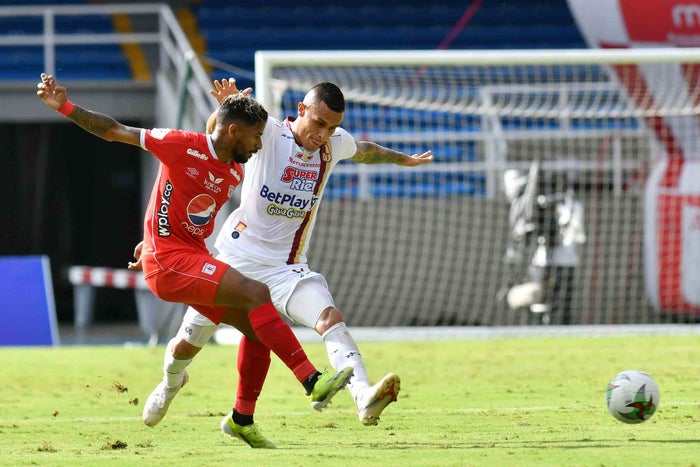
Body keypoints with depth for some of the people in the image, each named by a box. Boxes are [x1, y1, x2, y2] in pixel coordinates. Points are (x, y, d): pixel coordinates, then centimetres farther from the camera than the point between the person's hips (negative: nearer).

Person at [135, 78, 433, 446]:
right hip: (237, 259, -2)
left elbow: (364, 151, 24)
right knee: (188, 343, 12)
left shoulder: (335, 143, 0)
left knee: (330, 318, -26)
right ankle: (170, 383, 47)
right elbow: (216, 131, -29)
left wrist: (404, 160, 40)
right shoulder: (269, 133, -14)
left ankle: (364, 399, -44)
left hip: (286, 268, 2)